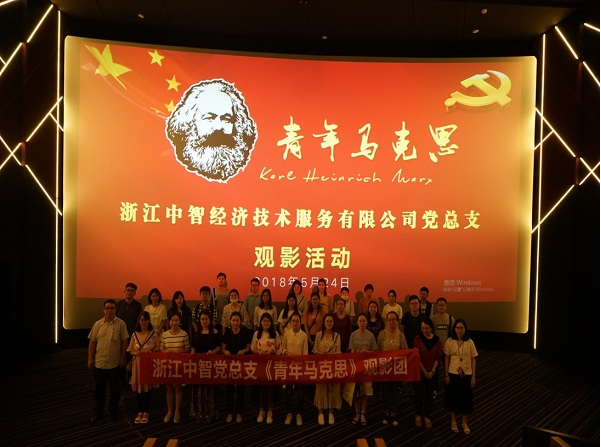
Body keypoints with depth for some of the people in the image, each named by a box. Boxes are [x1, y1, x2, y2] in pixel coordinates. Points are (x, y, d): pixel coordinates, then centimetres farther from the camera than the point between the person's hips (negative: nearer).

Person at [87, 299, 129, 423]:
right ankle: (98, 412, 31)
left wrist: (123, 358, -5)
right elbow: (92, 342, 5)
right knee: (99, 389, 14)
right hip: (99, 362, 2)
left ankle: (114, 412, 27)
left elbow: (124, 342, -4)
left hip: (114, 363, -2)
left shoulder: (121, 324, -7)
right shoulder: (98, 324, 1)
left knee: (115, 388, 9)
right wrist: (90, 359, 1)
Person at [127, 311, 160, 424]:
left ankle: (146, 412, 21)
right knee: (138, 387, 8)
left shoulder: (153, 333, -5)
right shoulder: (134, 334, 2)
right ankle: (140, 412, 24)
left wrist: (149, 351, -19)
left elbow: (158, 349, -2)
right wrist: (138, 353, -15)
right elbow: (130, 350, 4)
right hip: (137, 364, 2)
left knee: (148, 387, 6)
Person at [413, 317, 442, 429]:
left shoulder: (437, 339, -2)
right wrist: (424, 371, -10)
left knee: (430, 395, 7)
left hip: (432, 372, 2)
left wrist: (432, 371, -7)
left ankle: (427, 417, 24)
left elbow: (438, 357, -1)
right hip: (419, 371, -2)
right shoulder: (418, 339, -9)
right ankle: (418, 415, 24)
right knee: (419, 394, 3)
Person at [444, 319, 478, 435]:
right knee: (453, 398, 10)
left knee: (466, 398, 9)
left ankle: (464, 423, 29)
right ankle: (453, 421, 31)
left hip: (467, 375, 1)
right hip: (453, 374, -1)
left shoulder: (470, 342, -6)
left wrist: (473, 377, -2)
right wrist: (446, 375, -4)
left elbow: (473, 360, -1)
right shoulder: (449, 341, -8)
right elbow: (446, 359, -3)